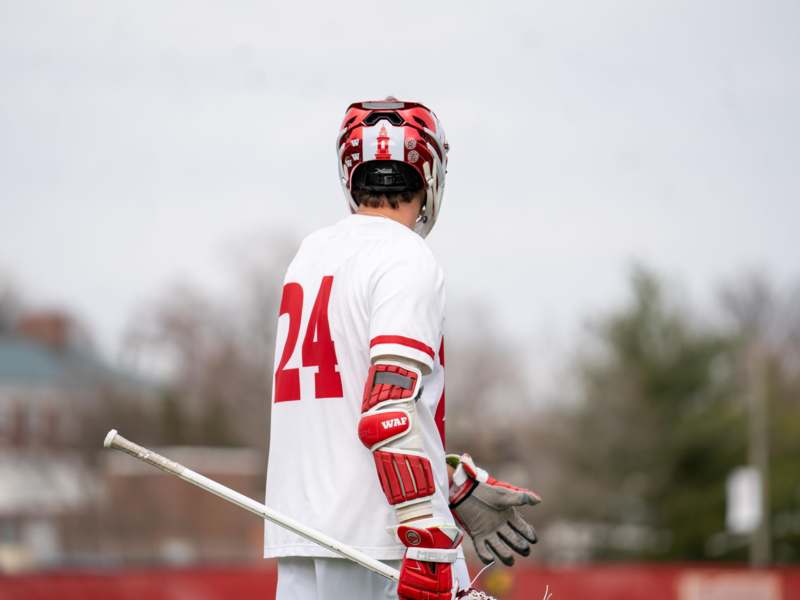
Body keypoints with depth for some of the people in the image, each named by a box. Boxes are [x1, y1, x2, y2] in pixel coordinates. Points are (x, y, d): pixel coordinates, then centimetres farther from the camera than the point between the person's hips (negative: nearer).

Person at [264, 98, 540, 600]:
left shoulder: (311, 254, 16)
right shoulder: (408, 261, -9)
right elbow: (389, 415, -19)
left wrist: (458, 489, 18)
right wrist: (429, 542, -21)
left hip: (297, 531, 8)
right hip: (378, 535, -8)